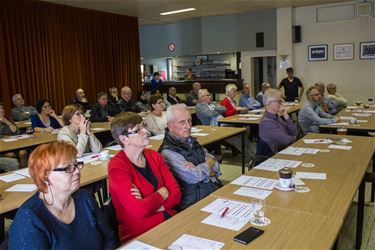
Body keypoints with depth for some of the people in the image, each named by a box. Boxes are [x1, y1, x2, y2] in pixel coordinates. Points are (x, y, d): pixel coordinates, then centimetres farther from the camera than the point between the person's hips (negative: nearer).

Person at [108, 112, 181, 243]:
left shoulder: (154, 156, 6)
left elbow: (176, 193, 1)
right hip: (139, 234, -6)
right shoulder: (117, 166, -12)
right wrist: (162, 193, -4)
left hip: (169, 220, 6)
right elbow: (139, 210, -19)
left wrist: (149, 204, -15)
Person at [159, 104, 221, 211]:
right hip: (196, 203, -8)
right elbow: (193, 177, -19)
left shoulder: (191, 141, 12)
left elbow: (216, 167, 9)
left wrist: (200, 170, -12)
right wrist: (209, 163, 0)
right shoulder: (168, 152, -12)